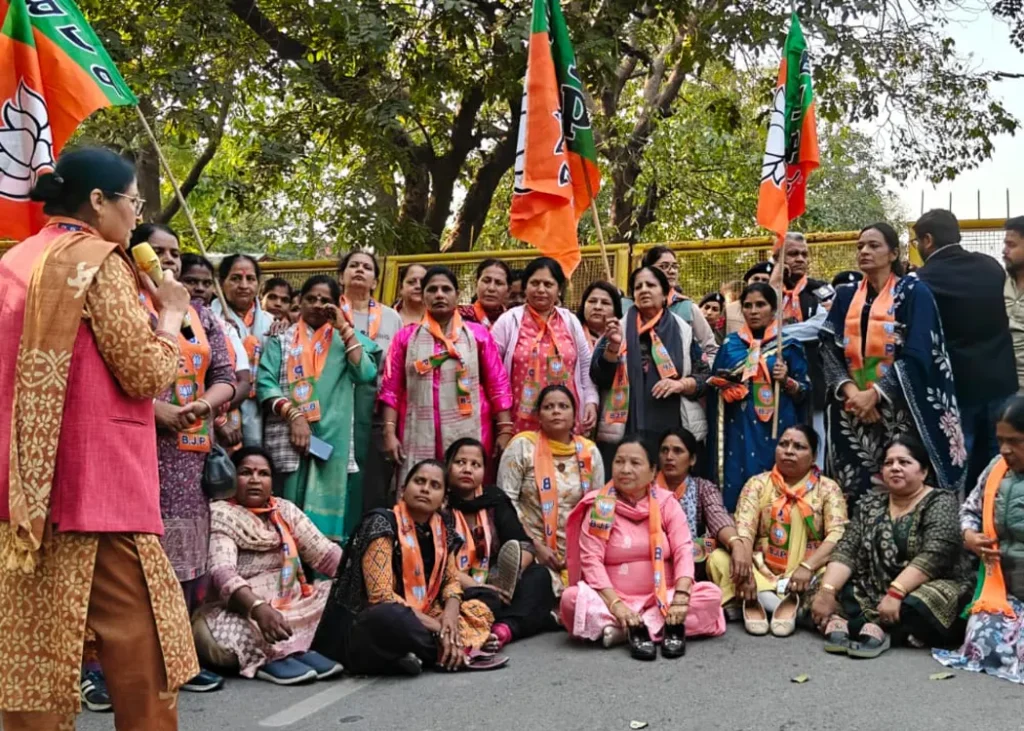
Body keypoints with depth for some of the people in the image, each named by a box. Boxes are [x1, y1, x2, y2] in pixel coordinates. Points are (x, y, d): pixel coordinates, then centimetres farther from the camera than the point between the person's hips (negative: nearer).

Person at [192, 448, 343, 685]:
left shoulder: (285, 510, 10)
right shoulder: (220, 515, -8)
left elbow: (325, 553, 4)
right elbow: (223, 573, -24)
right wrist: (258, 608, -41)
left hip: (290, 606, 6)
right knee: (217, 634, -36)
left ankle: (286, 651, -20)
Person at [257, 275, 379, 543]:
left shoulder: (345, 340, 15)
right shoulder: (282, 340, 13)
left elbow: (366, 374, -4)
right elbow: (265, 382, -1)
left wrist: (344, 328, -2)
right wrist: (294, 416, -14)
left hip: (332, 440, 1)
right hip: (288, 438, 0)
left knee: (327, 509, -3)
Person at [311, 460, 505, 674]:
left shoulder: (442, 529, 6)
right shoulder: (382, 524, -15)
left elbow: (451, 580, 13)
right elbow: (382, 597, -23)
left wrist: (450, 615, -11)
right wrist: (440, 630, -22)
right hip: (363, 628, -8)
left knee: (480, 611, 1)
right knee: (390, 617, -39)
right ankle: (458, 651, -18)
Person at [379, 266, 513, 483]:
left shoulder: (478, 334, 8)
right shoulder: (406, 337, 11)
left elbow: (498, 386, 6)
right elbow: (391, 389, 7)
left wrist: (505, 431, -1)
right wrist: (390, 433, -2)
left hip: (468, 440, -1)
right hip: (420, 441, 1)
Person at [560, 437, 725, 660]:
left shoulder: (667, 503, 1)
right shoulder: (599, 506, -3)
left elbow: (683, 551, -8)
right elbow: (591, 560, -11)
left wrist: (680, 598, -25)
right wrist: (615, 604, -25)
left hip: (662, 598, 2)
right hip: (613, 599, -2)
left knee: (711, 594, -21)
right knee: (571, 598, -29)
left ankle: (622, 629, -26)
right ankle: (666, 627, -29)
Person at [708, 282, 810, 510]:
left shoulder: (788, 344, 3)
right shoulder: (731, 343, 10)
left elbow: (805, 390, 2)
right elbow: (715, 384, 16)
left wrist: (786, 380, -16)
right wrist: (723, 385, -4)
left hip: (776, 428, -2)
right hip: (738, 429, 2)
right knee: (735, 487, 0)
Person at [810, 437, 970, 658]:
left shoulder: (940, 503, -6)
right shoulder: (869, 505, 9)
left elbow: (933, 556, -20)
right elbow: (846, 551, 0)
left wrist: (895, 593, -31)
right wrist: (827, 591, -17)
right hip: (873, 593, 5)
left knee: (918, 606, -37)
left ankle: (848, 625, -26)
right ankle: (876, 628, -29)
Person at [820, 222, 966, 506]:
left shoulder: (914, 293, 0)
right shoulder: (846, 297, 13)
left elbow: (916, 355, -10)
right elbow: (829, 349, 3)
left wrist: (875, 393, -18)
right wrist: (850, 391, -13)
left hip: (901, 410, -4)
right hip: (853, 411, 4)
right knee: (856, 490, 1)